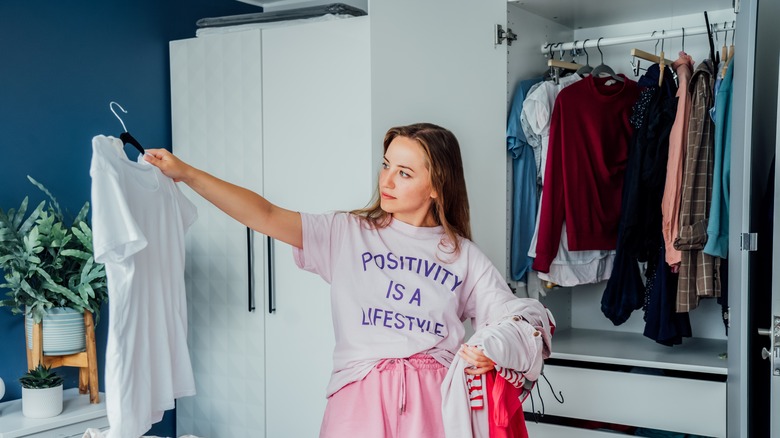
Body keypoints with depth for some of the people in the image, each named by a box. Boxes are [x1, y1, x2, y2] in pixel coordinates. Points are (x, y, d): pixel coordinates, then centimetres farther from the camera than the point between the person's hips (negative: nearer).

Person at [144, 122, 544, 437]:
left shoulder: (464, 255, 8)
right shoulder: (347, 233, 6)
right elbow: (266, 216, -3)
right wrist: (185, 173, -10)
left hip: (434, 399, 1)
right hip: (361, 396, 0)